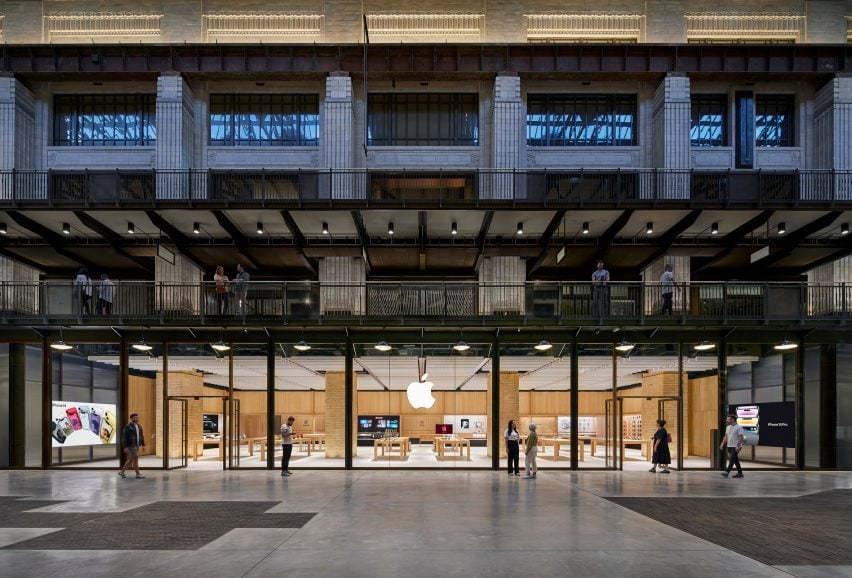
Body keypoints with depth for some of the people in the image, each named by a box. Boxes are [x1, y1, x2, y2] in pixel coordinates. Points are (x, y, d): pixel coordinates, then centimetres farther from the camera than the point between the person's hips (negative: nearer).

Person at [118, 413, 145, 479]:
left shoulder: (139, 427, 12)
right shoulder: (128, 427, -11)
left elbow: (141, 436, 16)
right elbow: (124, 437, -13)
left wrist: (143, 445, 10)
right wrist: (125, 447, -19)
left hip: (136, 446, 8)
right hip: (130, 446, -8)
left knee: (131, 459, 9)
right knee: (136, 458, -10)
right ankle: (138, 474, -5)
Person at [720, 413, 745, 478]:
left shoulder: (738, 427, -11)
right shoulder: (728, 427, 13)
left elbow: (741, 437, -17)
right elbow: (726, 437, 19)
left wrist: (738, 446, -24)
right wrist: (722, 444, 9)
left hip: (736, 447, -8)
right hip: (729, 446, 8)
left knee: (732, 459, -13)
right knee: (735, 460, 11)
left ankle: (727, 472, -20)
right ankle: (740, 473, 17)